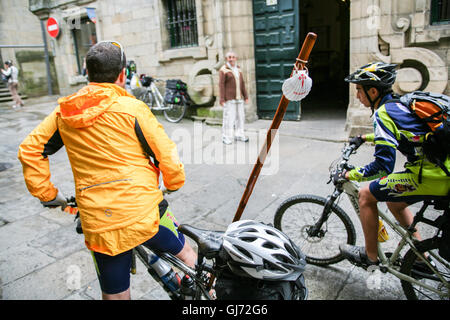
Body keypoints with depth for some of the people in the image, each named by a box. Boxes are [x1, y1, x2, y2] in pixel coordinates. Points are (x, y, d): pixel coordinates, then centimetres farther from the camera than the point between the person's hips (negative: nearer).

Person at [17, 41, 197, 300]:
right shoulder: (132, 108, -7)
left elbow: (30, 151, 10)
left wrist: (46, 193, 18)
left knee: (115, 295, 21)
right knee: (185, 253, 24)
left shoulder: (64, 112, 7)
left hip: (98, 226, 4)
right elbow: (167, 155, -5)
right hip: (144, 213, -3)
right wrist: (174, 183, 14)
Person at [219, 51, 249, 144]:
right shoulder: (223, 70, -5)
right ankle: (226, 138, -2)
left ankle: (239, 135, 18)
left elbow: (242, 84, 15)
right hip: (229, 98, -6)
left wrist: (246, 96, 11)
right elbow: (221, 85, -9)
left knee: (240, 116, 7)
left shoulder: (238, 69, 14)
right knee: (229, 117, -9)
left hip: (239, 97, 6)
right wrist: (222, 99, -16)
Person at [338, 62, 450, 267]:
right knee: (395, 202, 26)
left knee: (366, 195, 0)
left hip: (431, 176, -10)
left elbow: (383, 166, -19)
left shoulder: (384, 112, -15)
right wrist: (364, 138, 40)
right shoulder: (400, 102, 13)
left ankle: (370, 255, 15)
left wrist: (350, 175, -6)